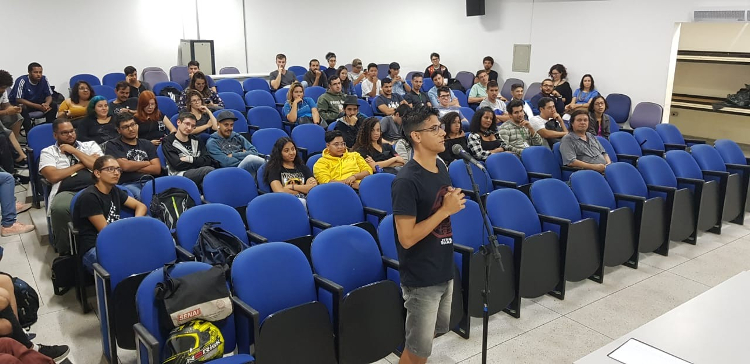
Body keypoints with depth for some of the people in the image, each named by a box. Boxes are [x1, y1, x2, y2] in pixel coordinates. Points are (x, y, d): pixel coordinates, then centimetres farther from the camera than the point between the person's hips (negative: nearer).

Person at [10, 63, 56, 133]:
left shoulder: (43, 79, -11)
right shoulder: (22, 81, -25)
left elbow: (49, 95, -3)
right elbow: (18, 99, -27)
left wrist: (47, 103, -29)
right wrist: (38, 106, -35)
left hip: (35, 102, 5)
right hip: (17, 104, -5)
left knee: (53, 105, -15)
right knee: (23, 108, -37)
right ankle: (29, 133, -31)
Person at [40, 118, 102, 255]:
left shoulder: (90, 145, 23)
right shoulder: (48, 152, 18)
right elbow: (53, 176, 0)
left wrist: (74, 150, 7)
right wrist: (82, 164, 6)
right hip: (67, 192, -1)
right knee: (60, 209, -37)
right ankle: (66, 252, -15)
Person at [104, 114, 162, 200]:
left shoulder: (147, 144, 24)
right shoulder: (113, 145, 13)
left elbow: (157, 169, 11)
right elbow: (124, 165, -5)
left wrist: (133, 167, 2)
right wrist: (147, 163, 9)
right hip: (127, 185, -3)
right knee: (142, 195, -39)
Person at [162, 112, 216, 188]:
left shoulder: (196, 140, 23)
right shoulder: (168, 142, 8)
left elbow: (209, 161, 8)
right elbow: (178, 165, -5)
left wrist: (189, 159, -4)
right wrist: (198, 162, 1)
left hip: (198, 175, 4)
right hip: (180, 176, -4)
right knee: (209, 170, -31)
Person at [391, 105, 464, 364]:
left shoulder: (441, 168, 3)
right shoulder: (407, 181, -23)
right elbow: (407, 238, -24)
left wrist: (455, 203, 0)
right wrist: (446, 210, -22)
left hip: (444, 270, 8)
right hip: (421, 278, -8)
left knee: (437, 331, 24)